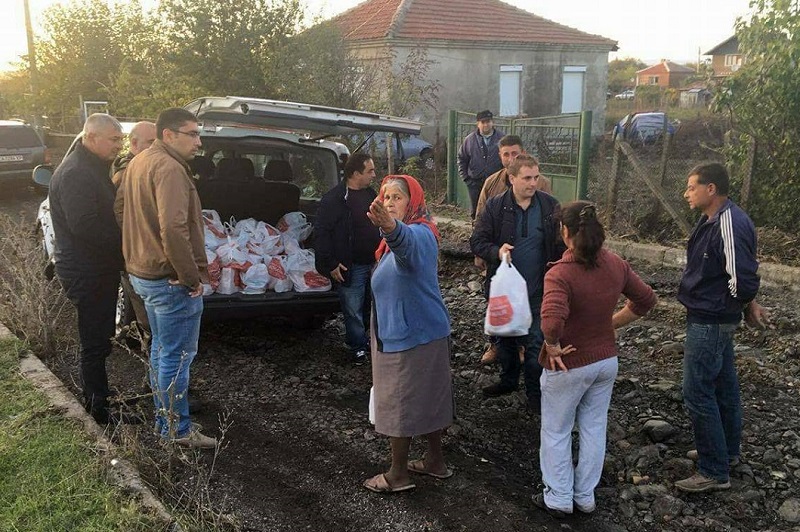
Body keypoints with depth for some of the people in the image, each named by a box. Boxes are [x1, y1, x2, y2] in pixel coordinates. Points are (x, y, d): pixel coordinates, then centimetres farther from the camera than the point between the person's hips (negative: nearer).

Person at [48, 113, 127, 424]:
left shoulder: (94, 169, 13)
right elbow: (84, 226, -28)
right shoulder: (75, 174, -21)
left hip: (100, 269, 10)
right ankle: (98, 409, 11)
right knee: (95, 343, 0)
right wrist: (125, 243, -18)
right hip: (87, 273, -10)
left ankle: (99, 395, 35)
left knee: (99, 338, 20)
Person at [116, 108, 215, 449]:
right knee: (177, 356, 1)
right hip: (171, 280, -10)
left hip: (143, 271, 10)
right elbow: (173, 229, -32)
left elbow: (120, 206, 21)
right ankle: (177, 430, 12)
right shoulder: (169, 168, -22)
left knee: (161, 347, 22)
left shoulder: (139, 162, 10)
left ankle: (164, 417, 35)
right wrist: (192, 278, -23)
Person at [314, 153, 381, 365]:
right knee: (353, 310, 3)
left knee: (372, 306, 16)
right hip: (351, 267, -7)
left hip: (374, 263, 7)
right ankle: (358, 347, 19)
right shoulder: (334, 199, -16)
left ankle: (365, 339, 35)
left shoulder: (370, 194, 8)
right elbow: (321, 232, -16)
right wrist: (330, 264, -18)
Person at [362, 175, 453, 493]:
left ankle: (398, 474, 16)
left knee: (399, 401, 2)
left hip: (411, 335, -10)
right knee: (427, 398, 19)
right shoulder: (400, 237, 11)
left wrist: (389, 227, -69)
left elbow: (406, 240, -49)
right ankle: (435, 461, 32)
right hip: (427, 332, 10)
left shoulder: (419, 234, -23)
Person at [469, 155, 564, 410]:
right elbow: (477, 241, -6)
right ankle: (508, 379, 42)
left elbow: (561, 245, 3)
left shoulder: (550, 206, -6)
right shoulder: (495, 206, -7)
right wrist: (496, 251, -24)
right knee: (505, 338, 20)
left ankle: (535, 392, 21)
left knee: (535, 343, 4)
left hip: (536, 290, -2)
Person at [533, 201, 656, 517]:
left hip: (569, 366, -6)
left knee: (556, 432, 15)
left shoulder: (559, 274, -27)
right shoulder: (616, 265, -7)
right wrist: (611, 324, 9)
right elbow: (646, 300, 5)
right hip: (606, 361, 6)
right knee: (594, 429, 19)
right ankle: (585, 497, 33)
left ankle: (558, 499, 28)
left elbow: (552, 321, -42)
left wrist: (552, 347, -24)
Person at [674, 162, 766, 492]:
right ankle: (727, 451, 38)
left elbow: (743, 279, -27)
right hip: (716, 320, 10)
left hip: (709, 323, -10)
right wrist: (746, 305, 6)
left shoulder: (730, 224, -25)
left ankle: (714, 472, 7)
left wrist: (745, 305, -9)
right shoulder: (713, 220, 6)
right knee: (723, 387, 21)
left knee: (698, 394, -4)